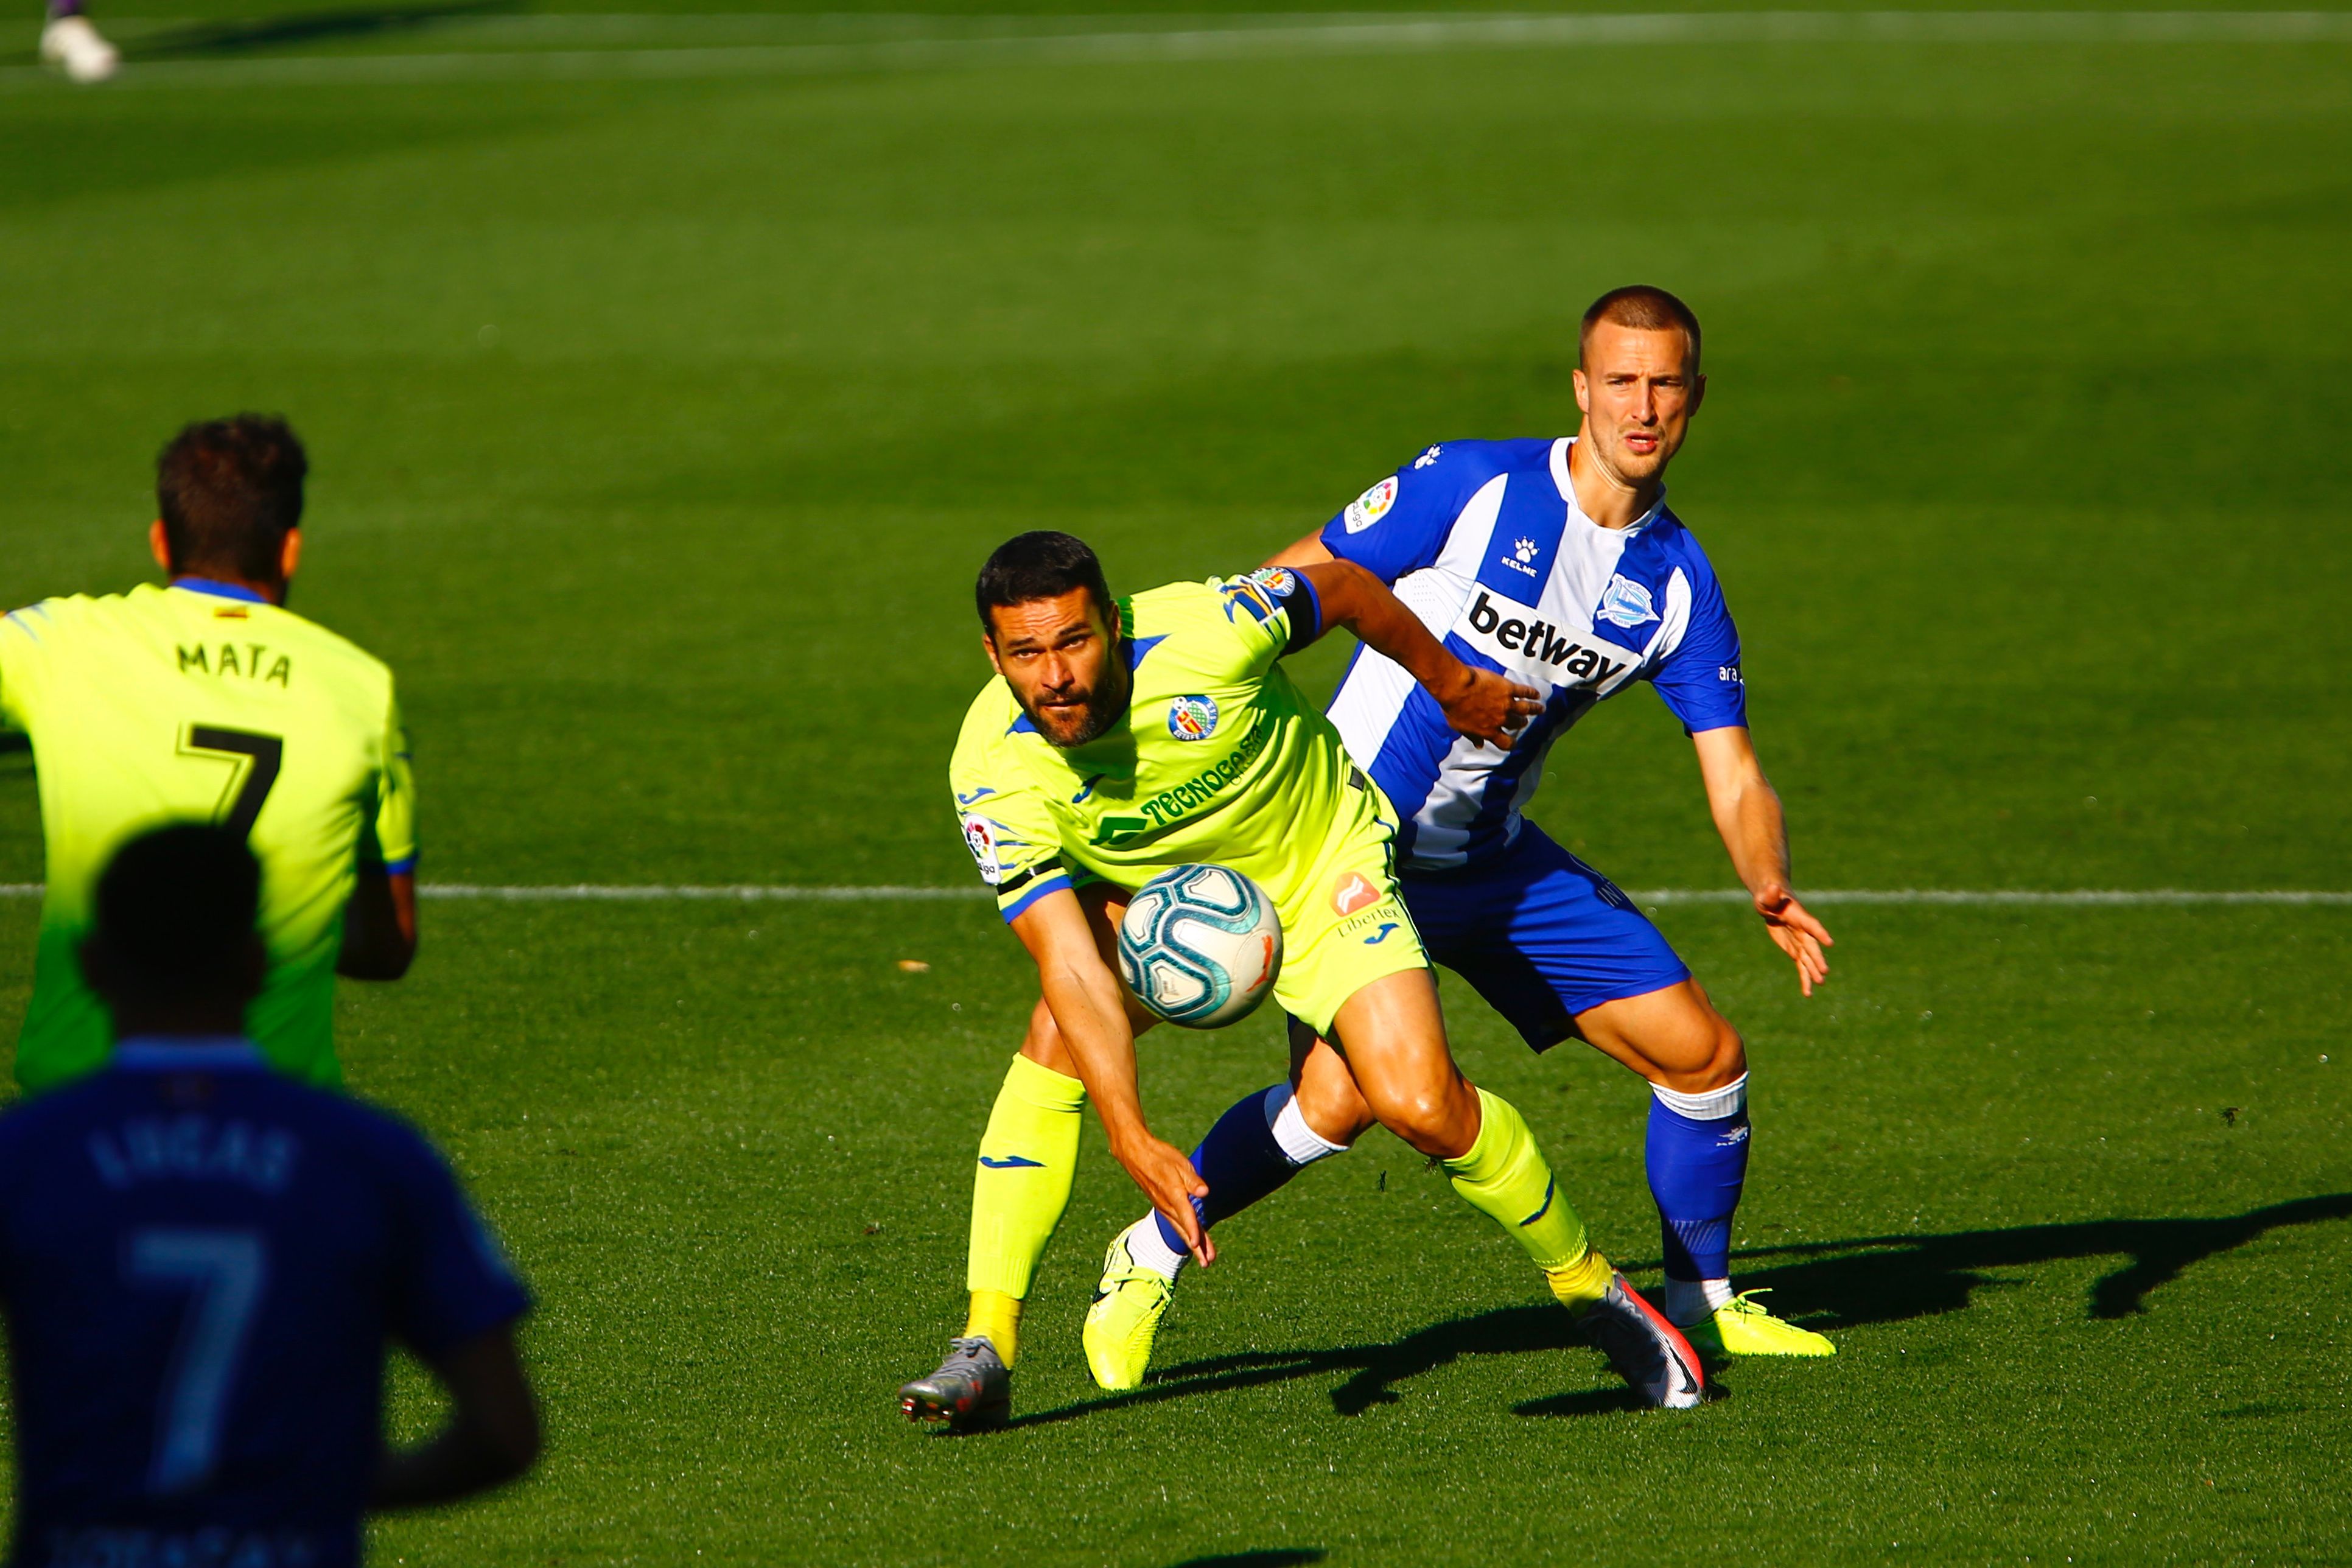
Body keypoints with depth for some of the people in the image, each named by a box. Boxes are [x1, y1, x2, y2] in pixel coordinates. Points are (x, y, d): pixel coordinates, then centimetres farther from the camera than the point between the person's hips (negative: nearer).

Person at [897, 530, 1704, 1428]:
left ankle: (1590, 1288, 7)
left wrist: (1452, 686, 5)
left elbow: (1343, 589, -12)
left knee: (1421, 1106, -18)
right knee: (1061, 1031, -26)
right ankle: (987, 1352, -21)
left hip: (1323, 871, -2)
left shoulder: (1205, 633, -34)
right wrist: (1131, 1139, -40)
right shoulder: (993, 772, -28)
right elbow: (1071, 966, -30)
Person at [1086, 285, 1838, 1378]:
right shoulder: (1469, 487, -14)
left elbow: (1733, 776, -1)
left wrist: (1772, 891, -22)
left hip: (1498, 863, 6)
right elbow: (1292, 592, -9)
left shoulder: (1680, 584, 1)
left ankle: (1702, 1301, 24)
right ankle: (1149, 1259, 2)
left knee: (1703, 1054, 1)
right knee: (1343, 1100, -22)